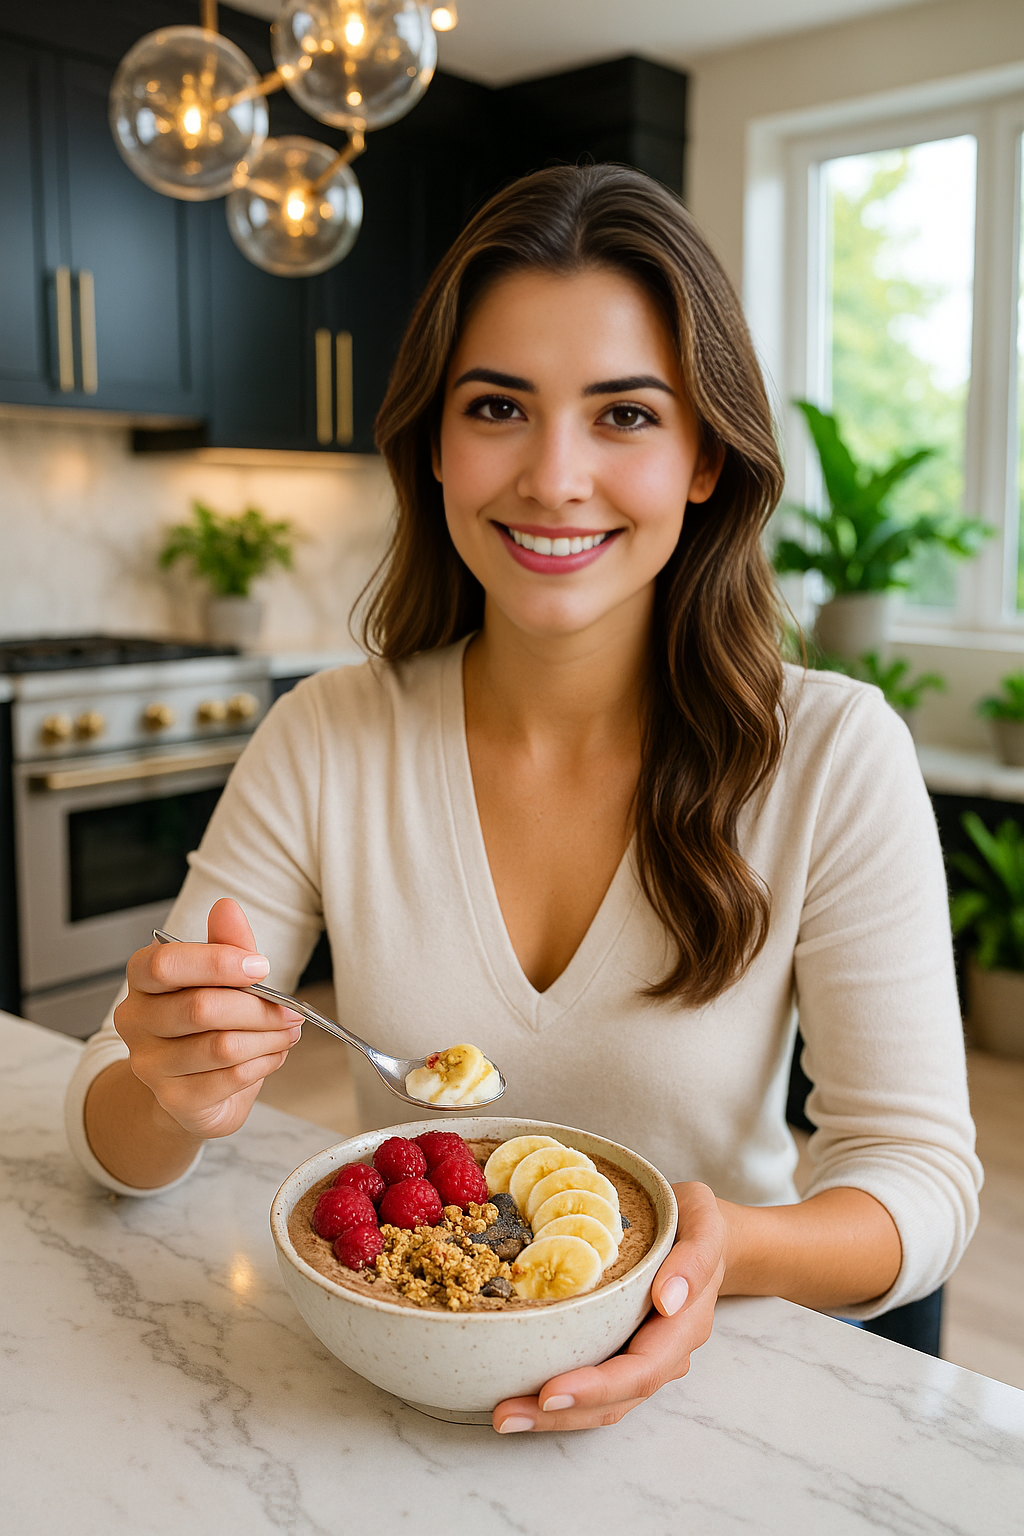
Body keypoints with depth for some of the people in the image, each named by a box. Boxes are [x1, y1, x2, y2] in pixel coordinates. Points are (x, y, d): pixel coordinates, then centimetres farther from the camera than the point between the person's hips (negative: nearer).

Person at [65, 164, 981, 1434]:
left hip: (696, 1371, 0)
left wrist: (731, 1249, -31)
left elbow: (921, 1172, -10)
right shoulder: (324, 744, -9)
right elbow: (114, 1137, -4)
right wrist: (175, 1099, -27)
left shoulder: (836, 758, -13)